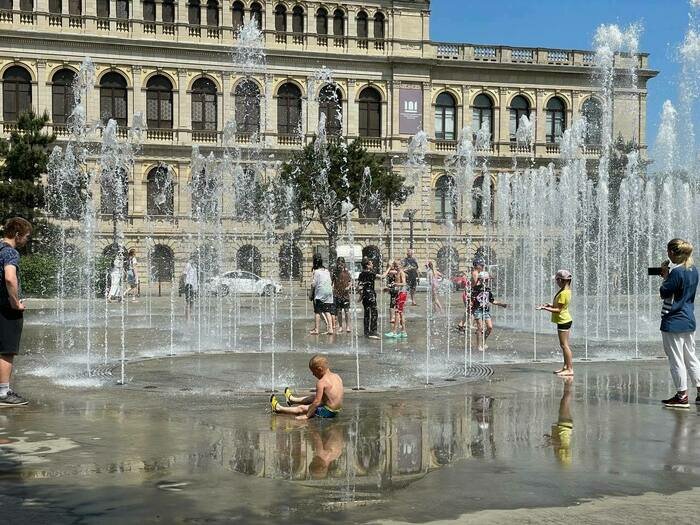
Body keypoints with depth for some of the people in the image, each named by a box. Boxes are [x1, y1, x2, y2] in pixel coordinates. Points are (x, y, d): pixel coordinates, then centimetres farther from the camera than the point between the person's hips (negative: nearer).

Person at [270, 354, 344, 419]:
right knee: (314, 397, 32)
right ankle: (292, 399, 55)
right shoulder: (337, 376, 4)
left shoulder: (321, 382, -20)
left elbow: (316, 402, -22)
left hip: (327, 412, -9)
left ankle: (278, 408, 26)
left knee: (301, 408, 7)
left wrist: (307, 416, -15)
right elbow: (342, 393, 16)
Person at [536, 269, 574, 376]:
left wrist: (544, 308, -20)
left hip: (563, 321, -10)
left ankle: (570, 369, -4)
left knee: (564, 345, -7)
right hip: (564, 320, 10)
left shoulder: (563, 293, -23)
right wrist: (551, 305, 7)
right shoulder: (566, 290, 8)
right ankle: (566, 367, 22)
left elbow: (558, 310, -22)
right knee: (564, 345, 15)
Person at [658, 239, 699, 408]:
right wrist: (668, 275, 9)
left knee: (676, 359, 0)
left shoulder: (676, 272, -19)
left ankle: (682, 396, 4)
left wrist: (665, 276, -2)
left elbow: (664, 293, -13)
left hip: (673, 322, -8)